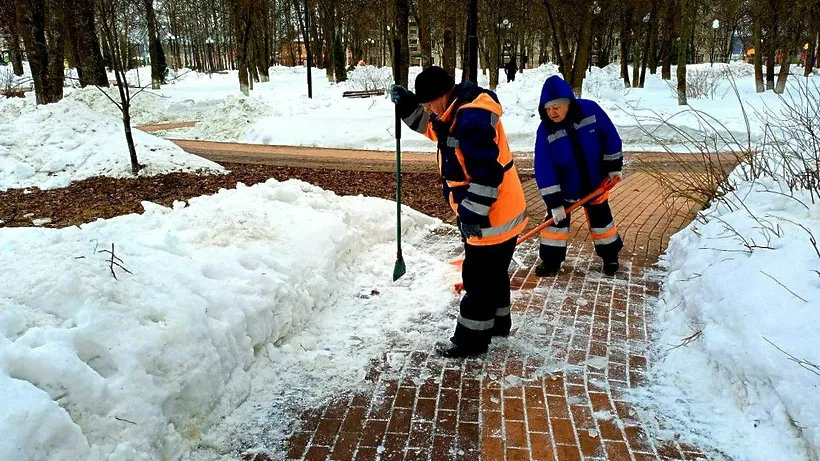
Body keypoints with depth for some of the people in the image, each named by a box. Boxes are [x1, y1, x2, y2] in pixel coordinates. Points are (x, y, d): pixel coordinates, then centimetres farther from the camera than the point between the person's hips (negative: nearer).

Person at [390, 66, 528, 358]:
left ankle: (471, 339, 15)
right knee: (493, 272, 24)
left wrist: (473, 214, -25)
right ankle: (497, 322, 41)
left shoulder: (472, 119, -27)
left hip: (492, 217, -10)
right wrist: (407, 104, 5)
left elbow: (488, 173, -29)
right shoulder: (458, 111, 6)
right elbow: (429, 126, 21)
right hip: (498, 213, 10)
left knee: (478, 278, 2)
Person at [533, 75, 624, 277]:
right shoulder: (545, 130, -22)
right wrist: (554, 201, -23)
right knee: (556, 217, 2)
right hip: (563, 185, 0)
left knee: (600, 216, 15)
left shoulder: (590, 110, -21)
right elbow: (544, 167, -21)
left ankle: (610, 255, 34)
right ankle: (551, 260, 17)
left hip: (595, 181, 1)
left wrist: (614, 166, -4)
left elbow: (610, 136, -7)